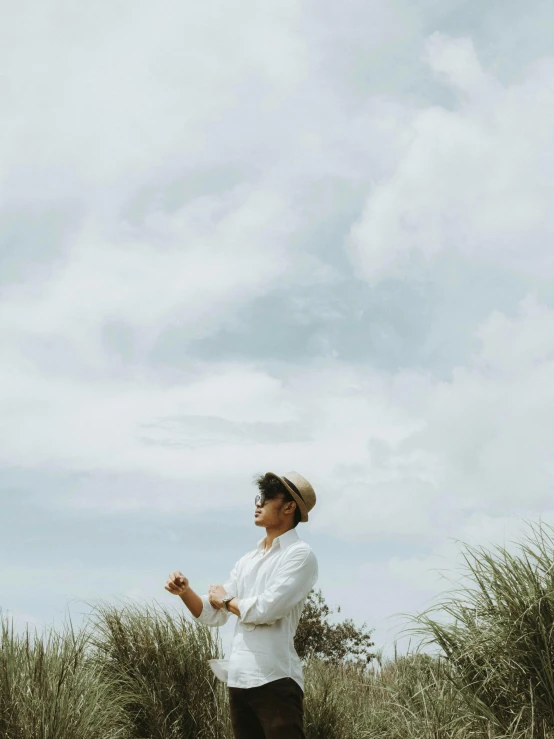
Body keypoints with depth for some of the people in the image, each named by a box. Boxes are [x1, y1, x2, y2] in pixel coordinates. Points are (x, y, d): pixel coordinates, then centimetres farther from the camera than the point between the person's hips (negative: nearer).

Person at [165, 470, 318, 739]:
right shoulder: (247, 561, 16)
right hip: (238, 679, 7)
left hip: (275, 680, -7)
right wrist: (184, 591, -4)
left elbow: (267, 609, -17)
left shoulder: (300, 555, -6)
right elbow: (213, 615, 15)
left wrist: (227, 600, 1)